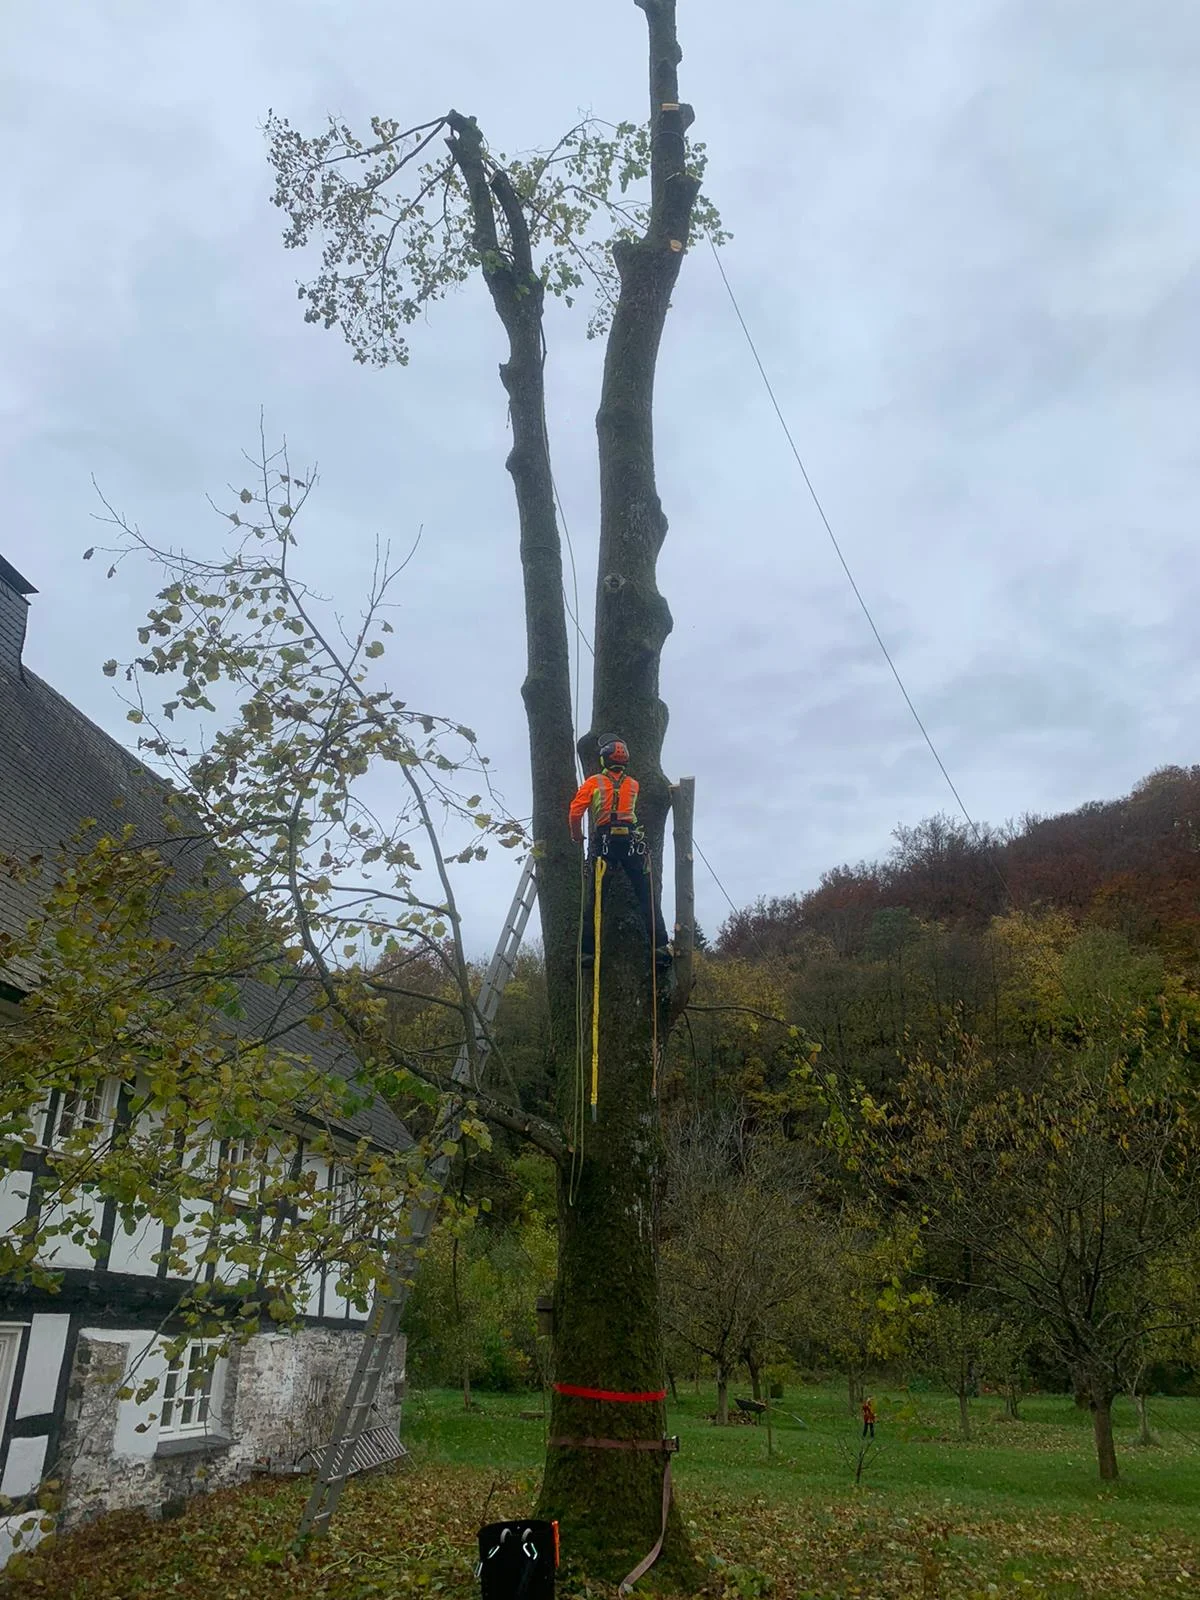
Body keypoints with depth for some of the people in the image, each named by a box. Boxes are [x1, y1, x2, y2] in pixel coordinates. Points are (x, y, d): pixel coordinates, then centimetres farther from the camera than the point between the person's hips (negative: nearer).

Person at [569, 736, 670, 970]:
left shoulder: (592, 782, 10)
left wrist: (577, 837, 19)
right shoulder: (633, 785, 17)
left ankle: (587, 950, 1)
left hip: (602, 843, -1)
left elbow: (575, 813, 3)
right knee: (647, 896, 1)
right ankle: (660, 946, -8)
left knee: (594, 898, 4)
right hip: (632, 841, 1)